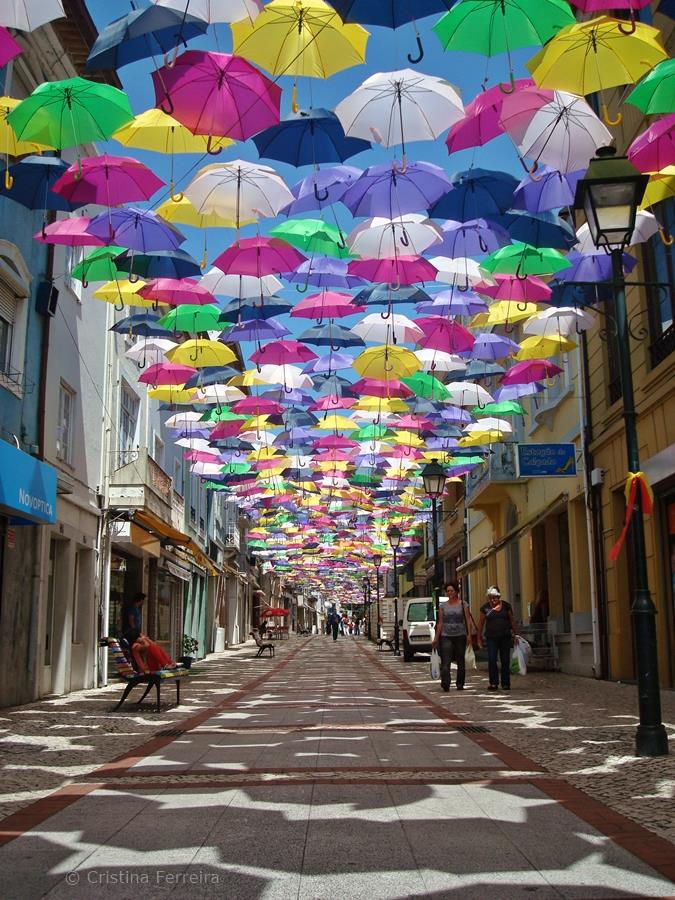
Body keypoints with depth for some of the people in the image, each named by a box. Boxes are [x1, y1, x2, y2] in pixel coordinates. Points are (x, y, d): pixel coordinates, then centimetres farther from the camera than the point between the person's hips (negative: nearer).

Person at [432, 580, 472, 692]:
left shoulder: (463, 604, 5)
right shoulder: (442, 606, 8)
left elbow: (468, 620, 2)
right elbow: (440, 623, 10)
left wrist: (469, 635, -9)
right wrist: (436, 639, 7)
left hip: (460, 636, 0)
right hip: (446, 636, 0)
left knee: (460, 661, 7)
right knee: (445, 661, -14)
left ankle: (460, 684, 18)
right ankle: (445, 683, -24)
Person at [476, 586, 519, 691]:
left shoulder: (506, 606, 2)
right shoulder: (485, 607, 1)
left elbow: (512, 620, 11)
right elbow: (481, 623, 7)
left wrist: (516, 634, 10)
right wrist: (479, 638, 8)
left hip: (505, 637, 1)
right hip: (491, 638, -1)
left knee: (505, 661, 5)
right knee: (491, 660, -10)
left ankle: (506, 684, 14)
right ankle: (494, 683, -2)